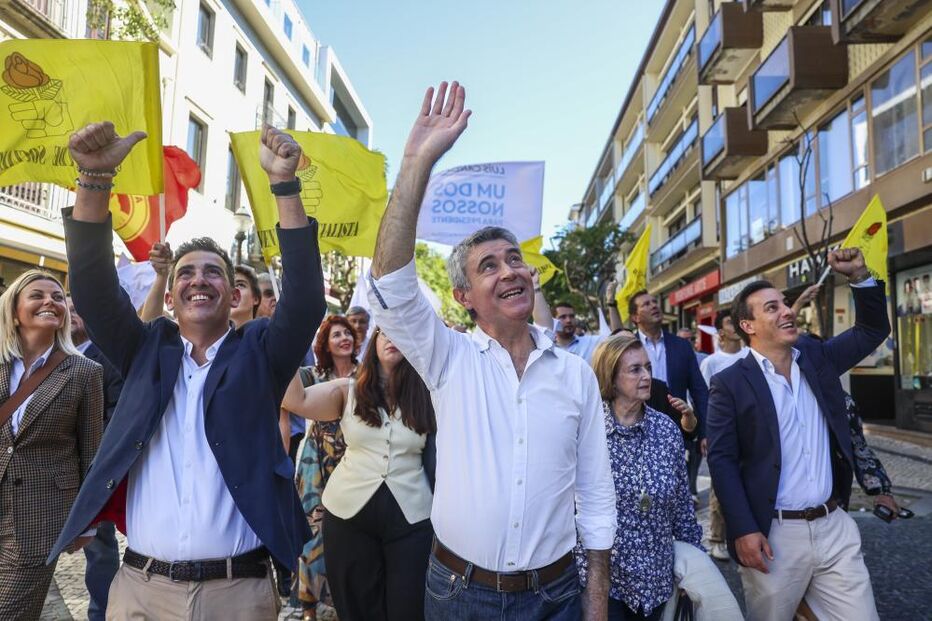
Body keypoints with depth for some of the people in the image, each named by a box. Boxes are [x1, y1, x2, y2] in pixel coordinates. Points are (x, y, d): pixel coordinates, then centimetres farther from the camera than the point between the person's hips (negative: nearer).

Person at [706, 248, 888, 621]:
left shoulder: (817, 357, 7)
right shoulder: (730, 383, -9)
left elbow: (872, 330, 14)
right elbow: (721, 461, -11)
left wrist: (859, 276, -2)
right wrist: (743, 530, -17)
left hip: (835, 526, 4)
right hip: (772, 534, -4)